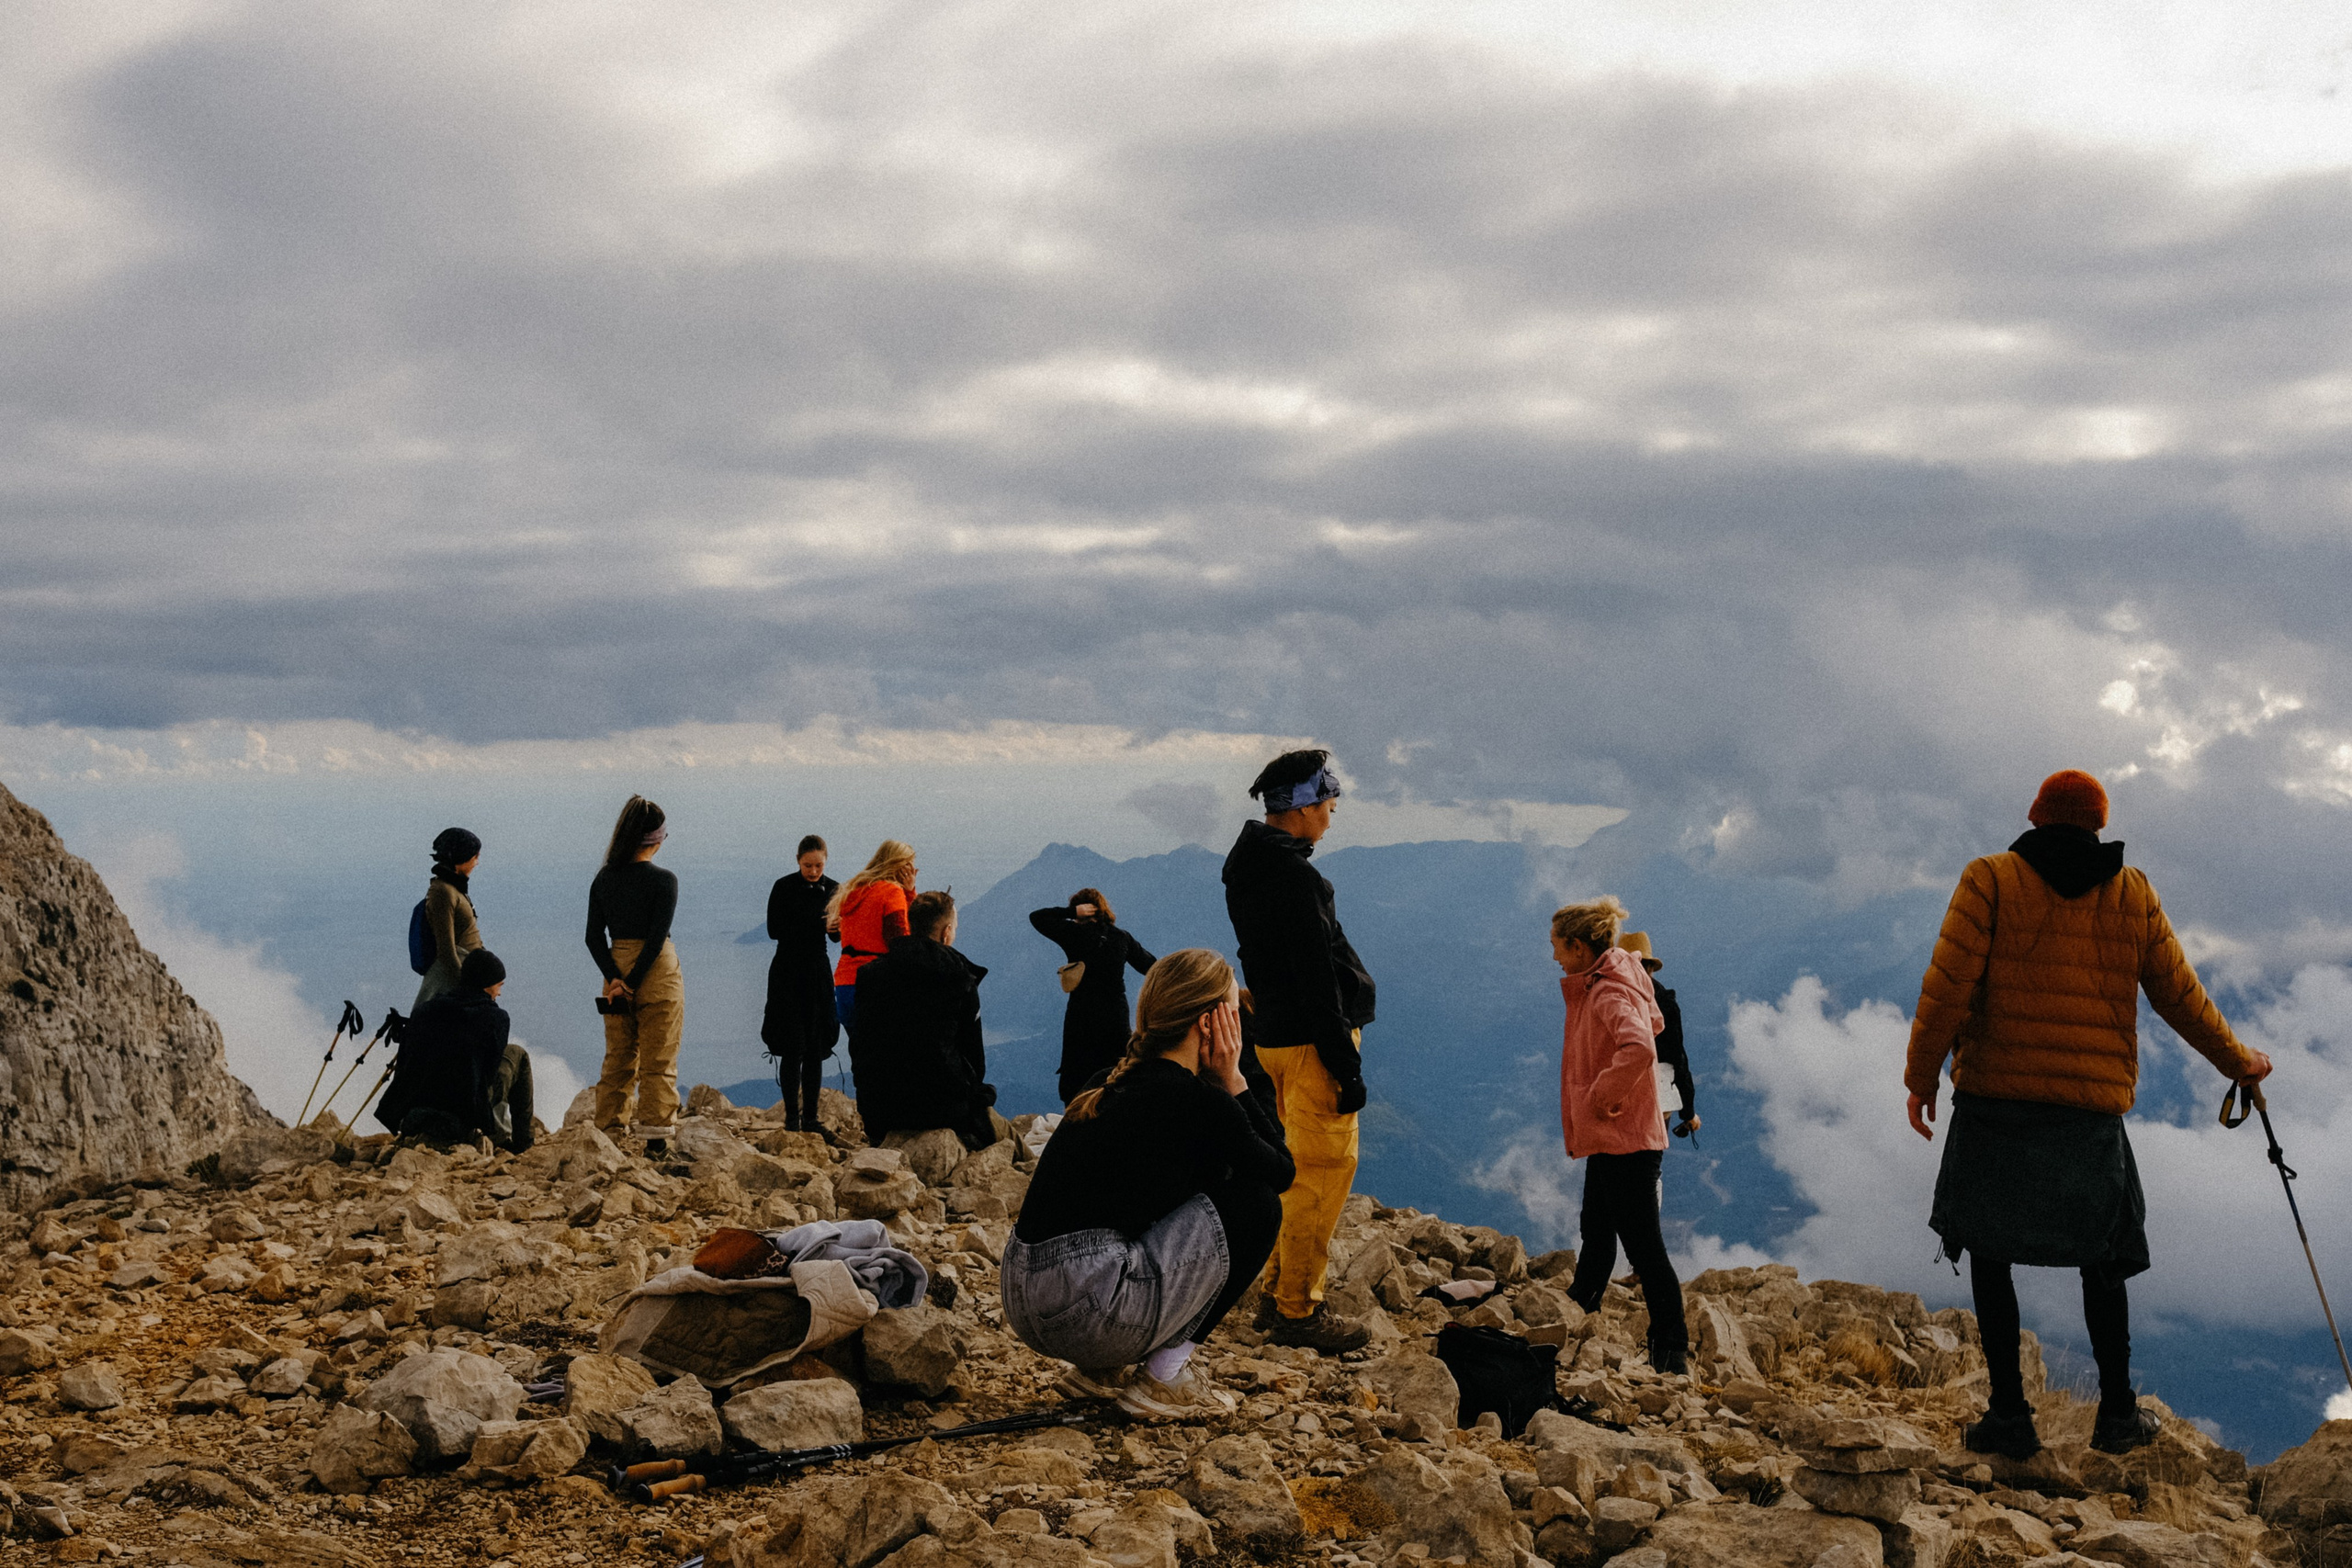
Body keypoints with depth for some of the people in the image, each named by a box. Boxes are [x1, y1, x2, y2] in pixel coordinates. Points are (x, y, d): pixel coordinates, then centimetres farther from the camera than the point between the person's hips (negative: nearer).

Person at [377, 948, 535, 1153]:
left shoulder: (425, 1011, 5)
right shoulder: (495, 1017, -7)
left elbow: (402, 1067, 8)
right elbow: (488, 1071, -1)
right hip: (467, 1122, -5)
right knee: (517, 1054, 20)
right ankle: (520, 1142, 24)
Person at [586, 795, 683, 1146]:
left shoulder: (604, 879, 3)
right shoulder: (663, 881, -12)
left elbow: (594, 937, -1)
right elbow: (656, 938, -17)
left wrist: (615, 979, -9)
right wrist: (632, 984, -12)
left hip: (617, 974, 5)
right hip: (658, 974, -5)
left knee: (617, 1061, 14)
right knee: (658, 1062, 2)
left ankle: (609, 1132, 17)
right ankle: (655, 1139, 1)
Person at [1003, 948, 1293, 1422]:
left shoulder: (1111, 1083, 15)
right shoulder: (1198, 1100, -9)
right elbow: (1282, 1170, 8)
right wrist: (1231, 1080, 9)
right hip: (1086, 1309, -9)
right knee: (1255, 1201, 2)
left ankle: (1103, 1370, 19)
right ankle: (1163, 1378, 6)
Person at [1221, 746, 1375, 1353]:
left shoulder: (1246, 868, 12)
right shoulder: (1295, 877, -19)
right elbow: (1316, 980, -21)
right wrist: (1345, 1065, -18)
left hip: (1275, 1035, 10)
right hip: (1312, 1042, -10)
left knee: (1300, 1167, 19)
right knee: (1324, 1172, -3)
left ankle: (1280, 1291, 26)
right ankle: (1298, 1311, 2)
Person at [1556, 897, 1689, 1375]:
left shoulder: (1609, 994, -20)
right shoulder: (1602, 985, 11)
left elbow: (1640, 1047, -39)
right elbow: (1654, 1022, 29)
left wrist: (1603, 1097, -26)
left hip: (1624, 1139, -11)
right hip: (1608, 1138, 11)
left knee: (1644, 1247, -6)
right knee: (1596, 1234, 22)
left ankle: (1673, 1355, -1)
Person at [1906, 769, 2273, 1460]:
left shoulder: (1991, 879, -2)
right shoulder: (2132, 894, 6)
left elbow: (1948, 984, -10)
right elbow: (2181, 996, 11)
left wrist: (1921, 1076, -1)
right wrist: (2238, 1061, 27)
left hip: (1996, 1099, -2)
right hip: (2094, 1114, 3)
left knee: (1990, 1253, 8)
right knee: (2103, 1259, 18)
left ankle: (2010, 1415, 6)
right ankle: (2117, 1413, 22)